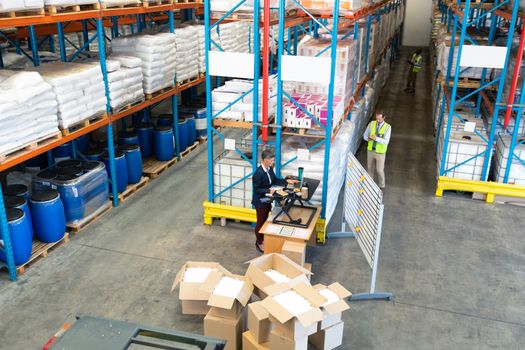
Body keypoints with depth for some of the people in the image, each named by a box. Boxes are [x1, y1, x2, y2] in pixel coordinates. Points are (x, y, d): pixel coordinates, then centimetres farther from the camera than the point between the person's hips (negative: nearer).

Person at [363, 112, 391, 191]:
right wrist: (368, 138, -23)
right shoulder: (372, 124, -6)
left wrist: (376, 138, -36)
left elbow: (386, 141, -22)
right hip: (370, 150, 3)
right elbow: (365, 135, 1)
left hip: (380, 152, -3)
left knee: (380, 170, 8)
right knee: (370, 168, 18)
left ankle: (382, 186, 30)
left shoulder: (387, 127, -16)